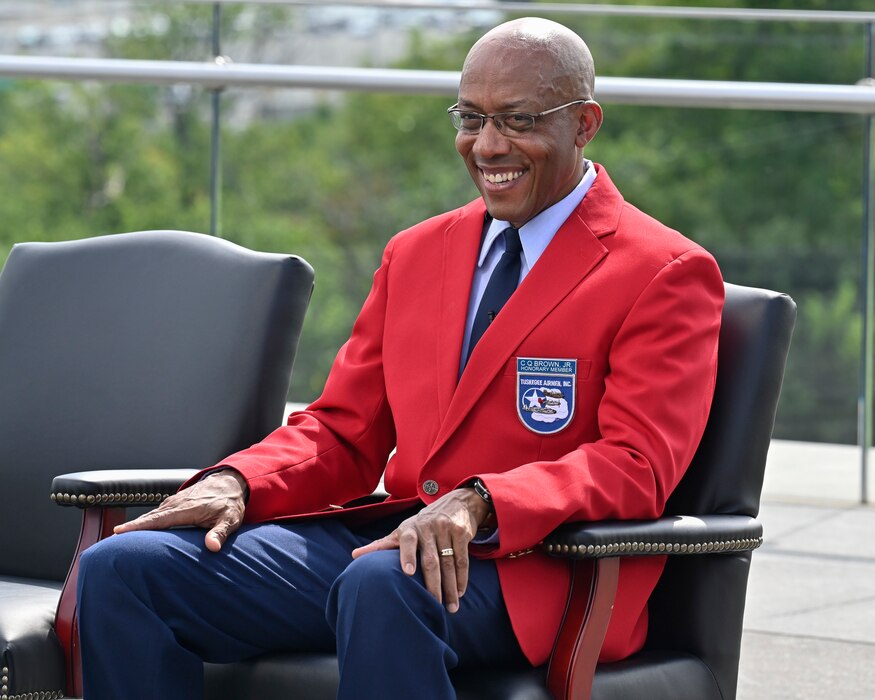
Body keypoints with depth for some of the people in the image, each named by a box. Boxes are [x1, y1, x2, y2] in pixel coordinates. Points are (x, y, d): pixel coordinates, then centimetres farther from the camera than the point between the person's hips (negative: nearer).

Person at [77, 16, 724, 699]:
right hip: (391, 536, 7)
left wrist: (478, 504, -29)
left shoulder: (666, 275, -1)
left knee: (382, 582, -41)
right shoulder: (416, 254, 20)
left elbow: (635, 465, -13)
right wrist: (236, 482, -3)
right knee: (120, 568, -11)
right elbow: (343, 431, 19)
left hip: (533, 577, -6)